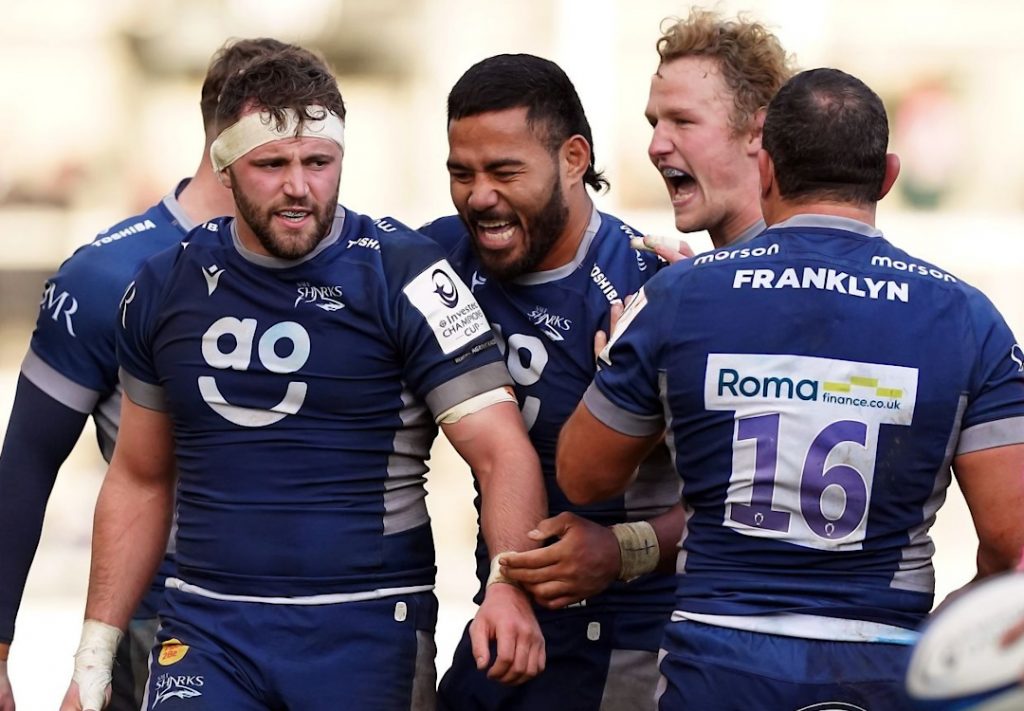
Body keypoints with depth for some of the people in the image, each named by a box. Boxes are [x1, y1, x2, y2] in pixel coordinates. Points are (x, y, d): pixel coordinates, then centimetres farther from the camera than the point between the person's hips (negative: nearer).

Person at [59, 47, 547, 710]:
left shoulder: (402, 275, -6)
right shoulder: (166, 286, 7)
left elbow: (502, 450, -12)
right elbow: (140, 481, 16)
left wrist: (510, 587, -29)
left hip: (369, 631, -3)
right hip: (206, 631, 3)